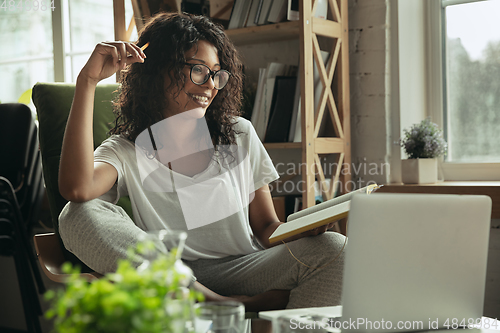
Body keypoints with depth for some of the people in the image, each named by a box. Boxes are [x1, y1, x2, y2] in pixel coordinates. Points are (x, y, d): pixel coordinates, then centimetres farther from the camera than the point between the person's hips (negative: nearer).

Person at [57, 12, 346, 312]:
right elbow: (77, 189, -22)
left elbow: (266, 228, 12)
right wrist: (88, 81, -19)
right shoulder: (127, 151, 1)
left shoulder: (240, 136, 11)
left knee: (334, 249, -24)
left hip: (243, 273, 1)